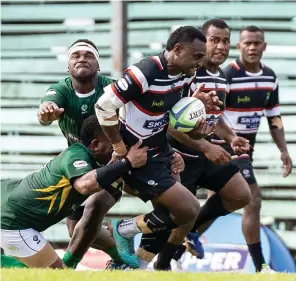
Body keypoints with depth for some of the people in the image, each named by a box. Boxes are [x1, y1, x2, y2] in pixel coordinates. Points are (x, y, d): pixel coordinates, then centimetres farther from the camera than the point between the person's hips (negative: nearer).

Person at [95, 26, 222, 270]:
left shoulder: (186, 75, -1)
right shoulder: (145, 74, -27)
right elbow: (104, 106, -23)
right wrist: (121, 149, -16)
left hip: (161, 152, 9)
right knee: (189, 211, -12)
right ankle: (125, 230, 6)